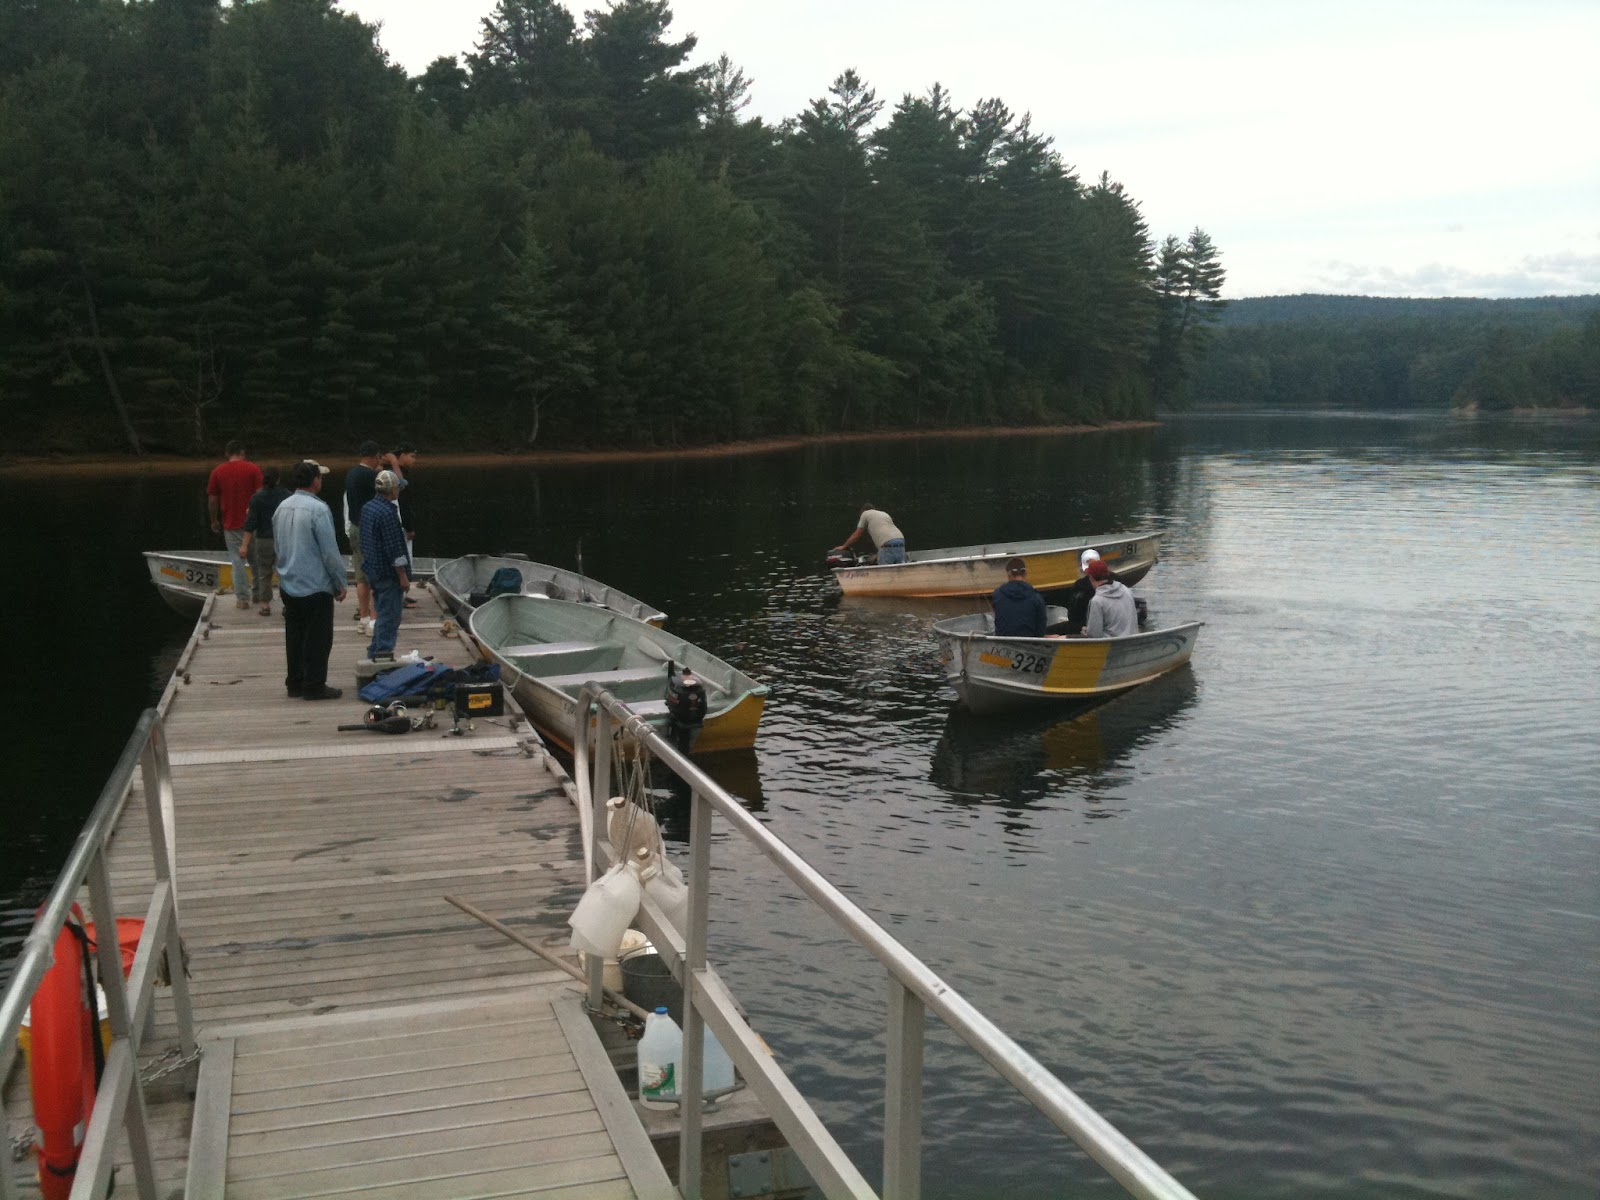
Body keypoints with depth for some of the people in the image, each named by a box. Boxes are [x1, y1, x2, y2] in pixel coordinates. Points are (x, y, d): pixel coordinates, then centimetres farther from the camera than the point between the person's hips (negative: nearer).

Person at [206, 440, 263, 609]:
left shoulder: (218, 472, 1)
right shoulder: (253, 468, -4)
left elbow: (212, 499, 3)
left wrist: (214, 520, 15)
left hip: (231, 524, 0)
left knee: (237, 560, 5)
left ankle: (242, 598, 4)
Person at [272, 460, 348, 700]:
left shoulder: (282, 508, 6)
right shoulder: (318, 509, -18)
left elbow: (278, 546, 16)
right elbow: (330, 552, -16)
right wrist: (340, 583, -6)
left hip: (288, 586, 8)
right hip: (316, 587, -7)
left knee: (294, 636, 14)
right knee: (317, 638, 1)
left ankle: (294, 683, 22)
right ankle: (314, 686, 4)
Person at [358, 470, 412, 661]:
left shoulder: (367, 507, 8)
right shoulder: (388, 513, -20)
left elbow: (364, 543, 17)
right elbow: (395, 549, -21)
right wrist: (403, 577, -16)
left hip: (373, 571, 9)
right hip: (389, 574, -9)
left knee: (382, 613, 19)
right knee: (389, 616, -2)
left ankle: (375, 652, 25)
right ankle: (382, 653, 0)